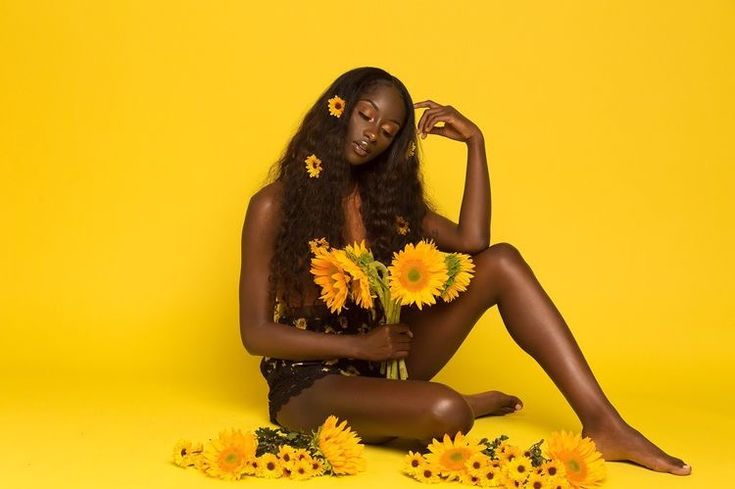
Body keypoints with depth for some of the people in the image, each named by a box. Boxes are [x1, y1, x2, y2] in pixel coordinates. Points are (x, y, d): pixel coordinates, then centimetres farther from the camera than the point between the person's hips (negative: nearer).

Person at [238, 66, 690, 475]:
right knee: (443, 412, -38)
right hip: (310, 381, -5)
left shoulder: (385, 196, 8)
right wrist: (359, 346, -18)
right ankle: (468, 406, -1)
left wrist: (475, 141, -6)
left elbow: (471, 241, -8)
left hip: (378, 363, 6)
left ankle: (602, 423, -16)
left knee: (501, 261, -14)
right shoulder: (275, 205, -8)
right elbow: (256, 333, -10)